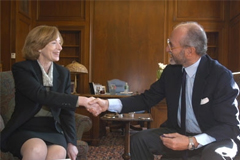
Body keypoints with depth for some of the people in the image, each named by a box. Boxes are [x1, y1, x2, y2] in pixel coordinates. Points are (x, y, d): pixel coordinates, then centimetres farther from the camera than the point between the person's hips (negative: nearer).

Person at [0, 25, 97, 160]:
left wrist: (71, 142, -2)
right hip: (25, 129, -3)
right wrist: (80, 100, -30)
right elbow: (41, 95, -23)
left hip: (52, 129, 3)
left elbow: (67, 111, 8)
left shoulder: (64, 73, 9)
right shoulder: (21, 69, -5)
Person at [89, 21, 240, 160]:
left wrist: (192, 142, -33)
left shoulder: (221, 76, -20)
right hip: (179, 133, 5)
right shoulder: (171, 70, -3)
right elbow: (147, 99, 1)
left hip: (215, 138, -5)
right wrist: (109, 104, -11)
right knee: (139, 139, -11)